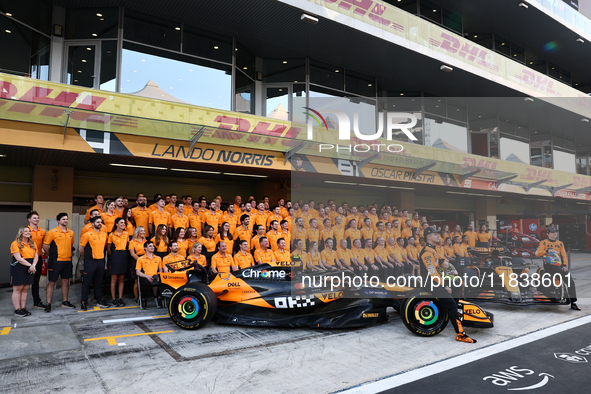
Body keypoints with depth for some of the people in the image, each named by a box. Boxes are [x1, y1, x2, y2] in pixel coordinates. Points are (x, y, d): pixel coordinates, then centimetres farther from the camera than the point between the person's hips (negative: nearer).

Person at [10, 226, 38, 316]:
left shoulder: (32, 243, 14)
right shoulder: (15, 244, -5)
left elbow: (36, 256, 7)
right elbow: (18, 258, -13)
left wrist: (33, 265, -10)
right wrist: (30, 265, -14)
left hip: (30, 268, 6)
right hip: (18, 268, -6)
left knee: (25, 289, 8)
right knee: (17, 289, -2)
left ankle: (23, 308, 13)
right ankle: (17, 310, 3)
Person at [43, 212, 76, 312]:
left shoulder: (71, 232, 10)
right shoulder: (52, 232, -7)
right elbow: (45, 246, -5)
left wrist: (68, 254, 13)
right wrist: (52, 255, 1)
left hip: (68, 260, 5)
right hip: (56, 261, -5)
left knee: (66, 281, 11)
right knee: (52, 282, 0)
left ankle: (65, 302, 22)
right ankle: (48, 304, 8)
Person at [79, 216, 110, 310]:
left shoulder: (104, 235, 9)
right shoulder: (87, 234, -8)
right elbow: (81, 248, -4)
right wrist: (86, 256, 6)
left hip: (101, 261, 5)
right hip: (90, 262, -5)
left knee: (98, 283, 14)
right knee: (86, 283, 1)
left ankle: (99, 301, 21)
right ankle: (83, 302, 10)